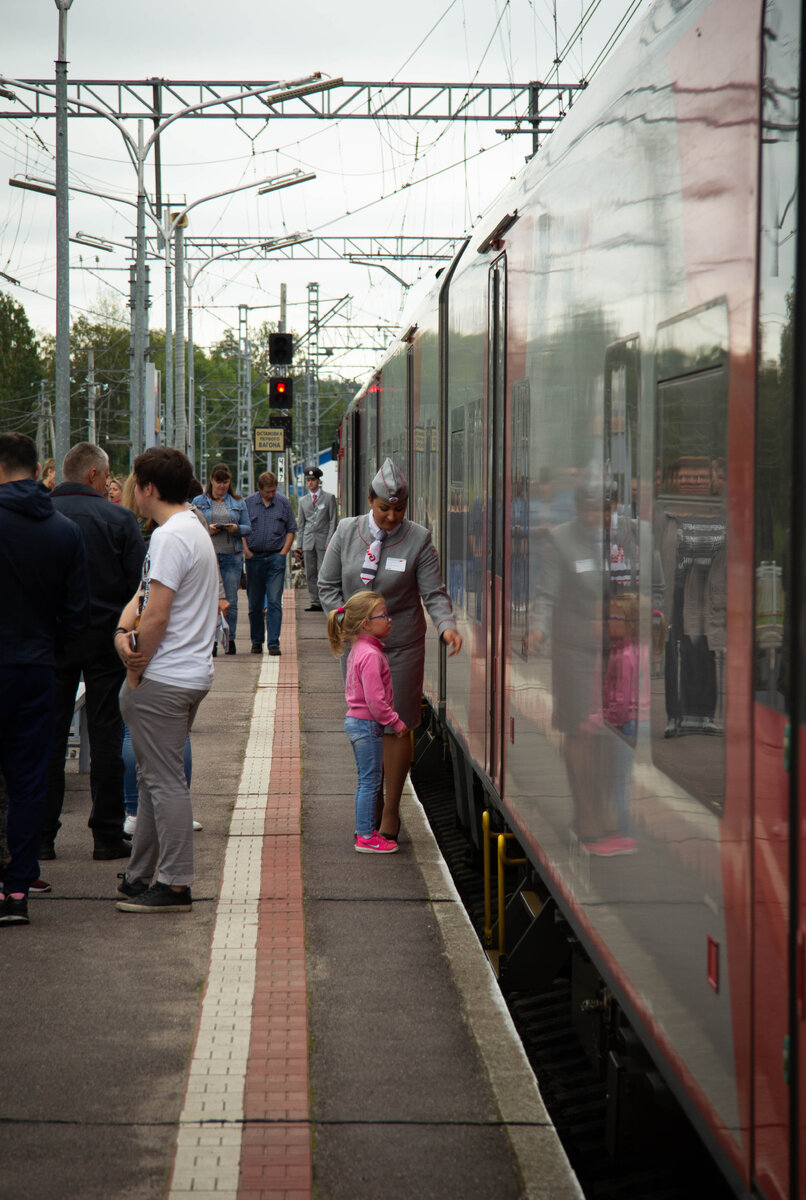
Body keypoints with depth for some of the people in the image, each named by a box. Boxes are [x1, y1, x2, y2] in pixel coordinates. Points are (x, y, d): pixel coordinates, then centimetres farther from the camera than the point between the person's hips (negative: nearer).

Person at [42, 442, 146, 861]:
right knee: (105, 737, 6)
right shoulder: (119, 519, -8)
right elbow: (140, 581, -9)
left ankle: (41, 836, 9)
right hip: (106, 638, -1)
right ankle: (107, 835, 9)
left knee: (49, 736, 8)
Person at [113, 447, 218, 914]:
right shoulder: (195, 529, 16)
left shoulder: (170, 536, -17)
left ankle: (175, 885, -1)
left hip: (164, 680, -10)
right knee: (156, 775, 16)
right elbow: (142, 598, 14)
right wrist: (123, 633, -5)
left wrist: (135, 670, -8)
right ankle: (141, 877, 24)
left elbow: (156, 617, -21)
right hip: (192, 674, 10)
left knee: (165, 780, -5)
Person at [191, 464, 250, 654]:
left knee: (231, 600, -1)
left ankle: (230, 639, 8)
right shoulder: (199, 502, 9)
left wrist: (236, 529, -9)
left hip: (232, 555, 1)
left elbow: (248, 528, 11)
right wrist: (207, 530, -12)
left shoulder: (238, 503, 13)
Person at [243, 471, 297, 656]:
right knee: (255, 603, 6)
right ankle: (256, 641, 19)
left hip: (276, 557, -1)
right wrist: (246, 550, -3)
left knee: (274, 602, -8)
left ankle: (274, 642, -8)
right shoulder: (248, 503, 2)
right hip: (254, 557, 1)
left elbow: (291, 529, 9)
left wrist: (284, 551, 0)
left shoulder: (283, 502, 4)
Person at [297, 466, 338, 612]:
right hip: (308, 540, 4)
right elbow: (301, 523, 17)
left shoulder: (329, 498, 4)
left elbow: (333, 520, 0)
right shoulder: (303, 500, 15)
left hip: (323, 539, -4)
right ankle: (315, 602, 6)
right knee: (310, 573, 2)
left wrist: (329, 540, -9)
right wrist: (299, 543, 10)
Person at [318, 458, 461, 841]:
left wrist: (447, 626, -25)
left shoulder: (418, 539, -7)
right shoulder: (346, 532, -1)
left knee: (396, 727, -1)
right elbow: (328, 585, 7)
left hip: (402, 646, -2)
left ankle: (391, 812, 10)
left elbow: (434, 593, -7)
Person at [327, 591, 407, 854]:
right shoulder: (371, 655, -22)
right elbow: (375, 700, -24)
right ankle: (365, 837, 1)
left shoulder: (358, 650, 10)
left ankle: (366, 831, 25)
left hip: (356, 721, 10)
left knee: (367, 780, 17)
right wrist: (396, 723, -12)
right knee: (370, 781, -3)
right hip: (368, 724, -10)